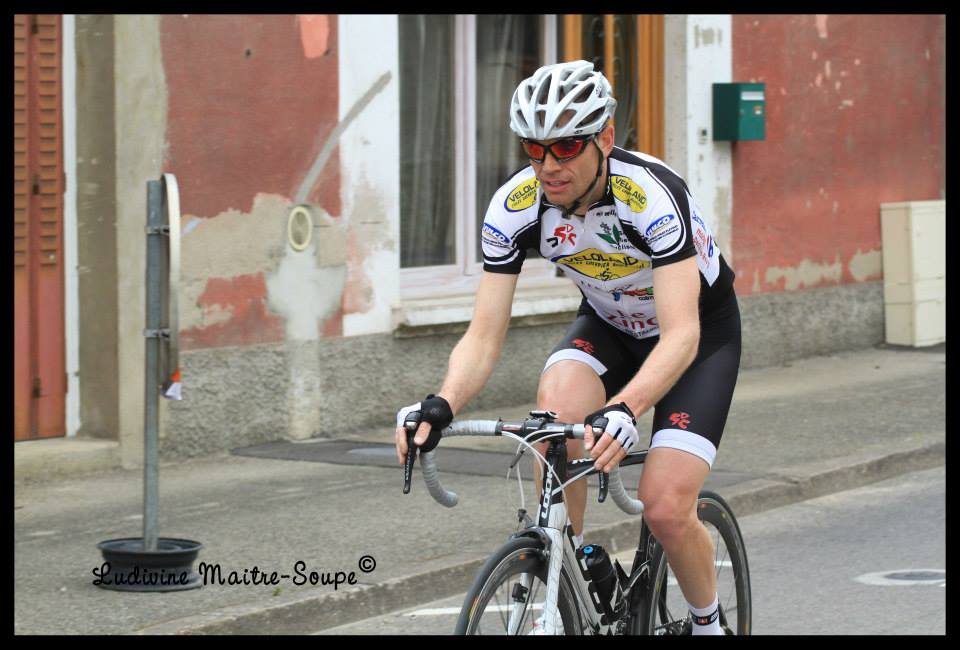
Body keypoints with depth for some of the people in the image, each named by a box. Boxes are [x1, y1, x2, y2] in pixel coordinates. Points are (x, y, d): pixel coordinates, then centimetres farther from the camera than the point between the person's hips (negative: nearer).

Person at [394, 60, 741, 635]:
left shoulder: (652, 196, -36)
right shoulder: (515, 206, -23)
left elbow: (681, 334, -43)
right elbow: (484, 336, -22)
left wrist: (625, 410, -60)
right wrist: (442, 405, -43)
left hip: (701, 332, -4)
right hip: (608, 325, 4)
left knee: (666, 512, -19)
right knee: (556, 412, -31)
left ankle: (709, 622, 12)